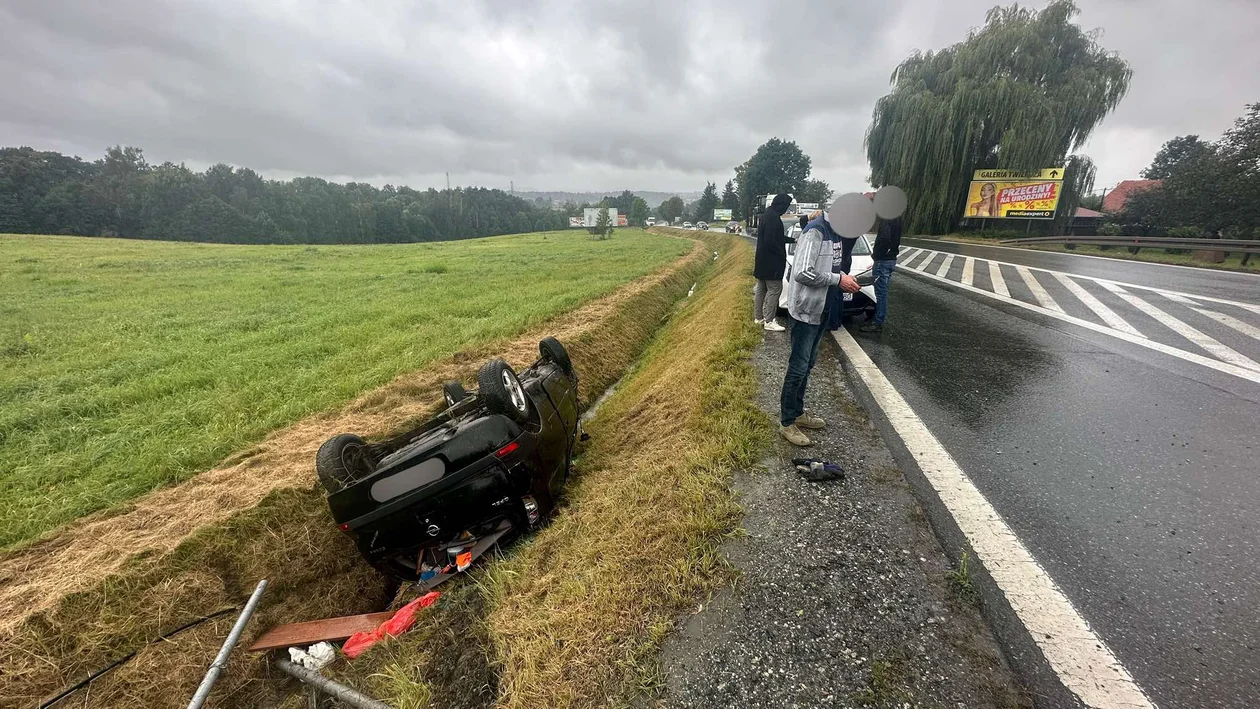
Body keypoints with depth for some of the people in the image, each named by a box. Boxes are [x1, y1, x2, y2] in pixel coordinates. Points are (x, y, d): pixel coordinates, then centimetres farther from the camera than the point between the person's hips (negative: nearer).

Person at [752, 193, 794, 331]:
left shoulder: (767, 214, 13)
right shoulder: (773, 217, -19)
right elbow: (770, 241, -24)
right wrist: (782, 254, -13)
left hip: (763, 260, 10)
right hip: (771, 261, -10)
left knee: (761, 289, 14)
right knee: (775, 289, -6)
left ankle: (758, 317, 21)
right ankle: (769, 321, -5)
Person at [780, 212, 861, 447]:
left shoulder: (828, 234, 12)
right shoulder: (814, 234, -17)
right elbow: (803, 273, -27)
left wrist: (843, 280, 0)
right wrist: (838, 279, -20)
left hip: (819, 310, 10)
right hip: (806, 311, -10)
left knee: (808, 364, 17)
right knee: (798, 367, -3)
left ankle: (797, 412, 30)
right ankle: (786, 423, 8)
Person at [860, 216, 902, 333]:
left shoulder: (887, 218, -18)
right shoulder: (896, 216, 12)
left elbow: (884, 238, -30)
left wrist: (875, 254, -14)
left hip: (883, 261, -10)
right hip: (891, 258, 10)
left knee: (880, 292, -3)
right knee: (883, 291, 17)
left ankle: (878, 323, 3)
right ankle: (880, 318, 26)